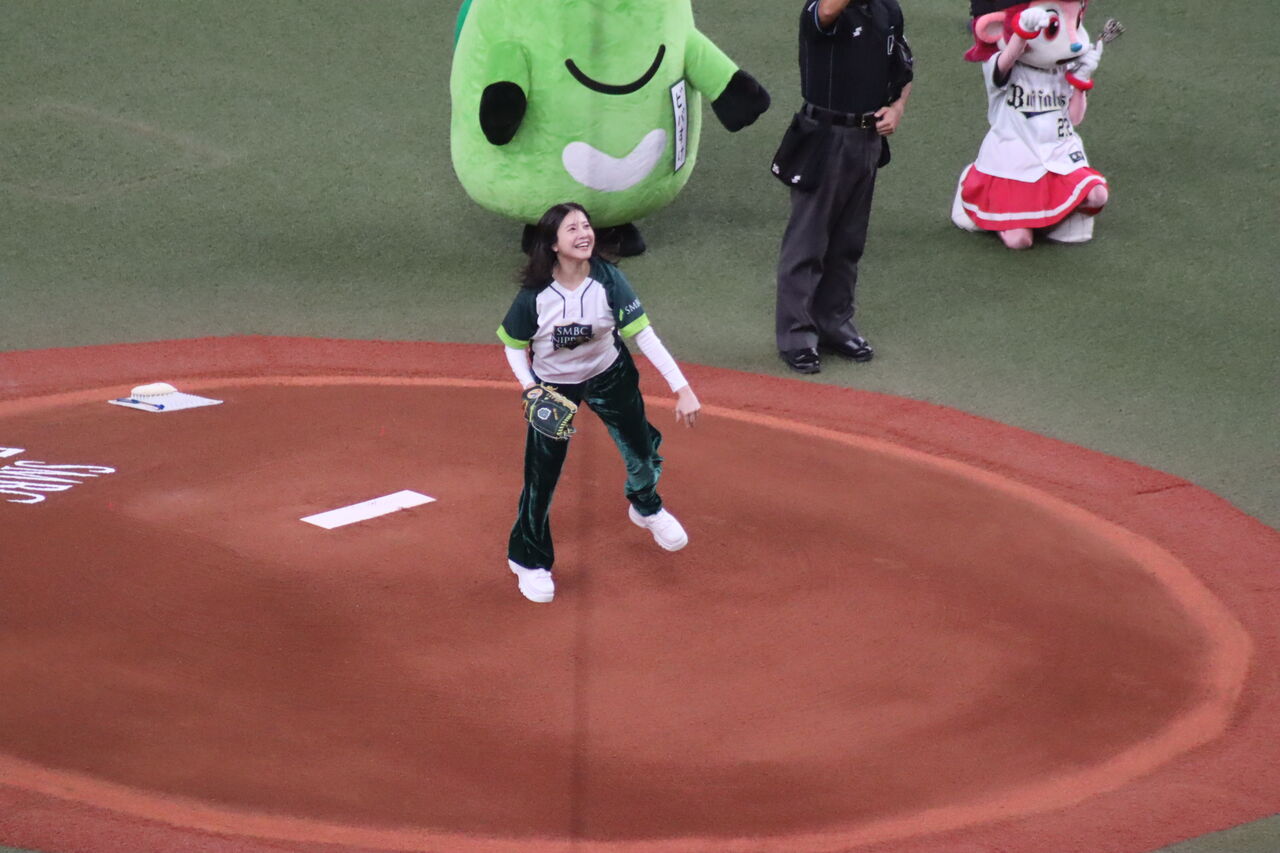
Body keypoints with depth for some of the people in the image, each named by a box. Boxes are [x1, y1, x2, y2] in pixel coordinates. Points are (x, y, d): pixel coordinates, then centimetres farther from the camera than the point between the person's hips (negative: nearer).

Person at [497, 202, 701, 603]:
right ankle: (529, 560, 23)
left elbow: (644, 335, -28)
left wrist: (682, 388, -34)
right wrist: (530, 389, -25)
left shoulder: (608, 280, -26)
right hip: (552, 385, -2)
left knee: (642, 450, 13)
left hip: (609, 375, 2)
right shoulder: (534, 295, -27)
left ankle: (646, 507, 50)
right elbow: (514, 346, -9)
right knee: (541, 475, -1)